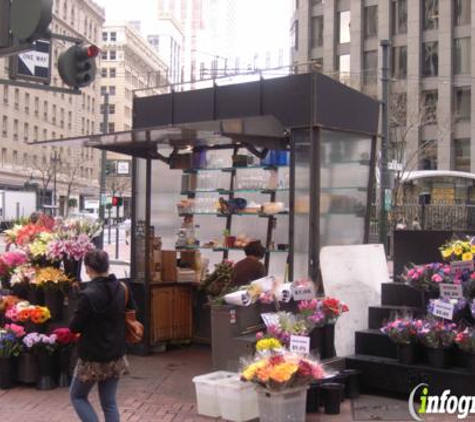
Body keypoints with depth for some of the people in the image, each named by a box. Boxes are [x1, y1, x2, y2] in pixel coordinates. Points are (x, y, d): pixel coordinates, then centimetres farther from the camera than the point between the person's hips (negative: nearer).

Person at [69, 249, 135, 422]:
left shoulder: (88, 294, -22)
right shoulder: (122, 288, -3)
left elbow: (75, 327, -13)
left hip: (92, 358, -5)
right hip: (116, 356, 6)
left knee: (77, 396, 16)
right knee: (109, 403, 13)